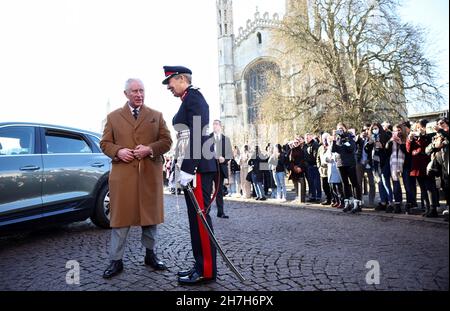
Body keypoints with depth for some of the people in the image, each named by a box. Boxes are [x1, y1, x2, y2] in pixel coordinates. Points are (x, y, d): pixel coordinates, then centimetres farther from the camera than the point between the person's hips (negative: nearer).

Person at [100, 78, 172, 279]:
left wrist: (150, 149, -11)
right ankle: (116, 260, 12)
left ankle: (150, 255, 24)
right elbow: (104, 143, 9)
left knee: (150, 215, 9)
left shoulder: (156, 116, 13)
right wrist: (118, 151, -11)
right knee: (120, 217, 1)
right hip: (122, 174, -1)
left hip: (150, 174, 1)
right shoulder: (113, 117, 12)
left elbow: (167, 141, 7)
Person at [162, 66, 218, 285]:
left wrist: (187, 169, -21)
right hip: (192, 167, 10)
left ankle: (207, 271, 6)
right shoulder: (188, 100, 21)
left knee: (200, 217, -5)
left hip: (198, 168, -10)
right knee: (195, 217, 12)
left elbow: (197, 135, -19)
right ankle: (200, 265, 22)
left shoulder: (193, 96, -8)